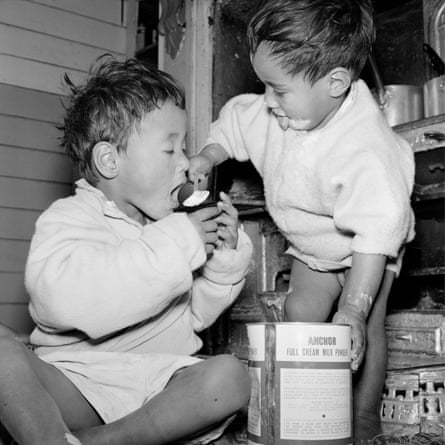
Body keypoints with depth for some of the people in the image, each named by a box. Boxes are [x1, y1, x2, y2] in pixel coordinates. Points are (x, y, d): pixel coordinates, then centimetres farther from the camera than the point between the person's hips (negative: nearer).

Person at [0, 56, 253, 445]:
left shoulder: (171, 225, 16)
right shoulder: (69, 218, -3)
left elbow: (195, 314, 21)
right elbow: (63, 298, -27)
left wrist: (224, 257, 2)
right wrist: (176, 245, -24)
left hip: (159, 388, 5)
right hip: (77, 379, -4)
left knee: (230, 376, -25)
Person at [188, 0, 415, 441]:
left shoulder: (368, 152, -40)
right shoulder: (273, 114, -20)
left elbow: (375, 234, -40)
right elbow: (234, 123, 3)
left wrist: (353, 309, -42)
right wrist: (207, 156, -14)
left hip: (363, 251, -5)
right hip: (312, 250, 6)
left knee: (364, 328, -9)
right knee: (299, 315, -2)